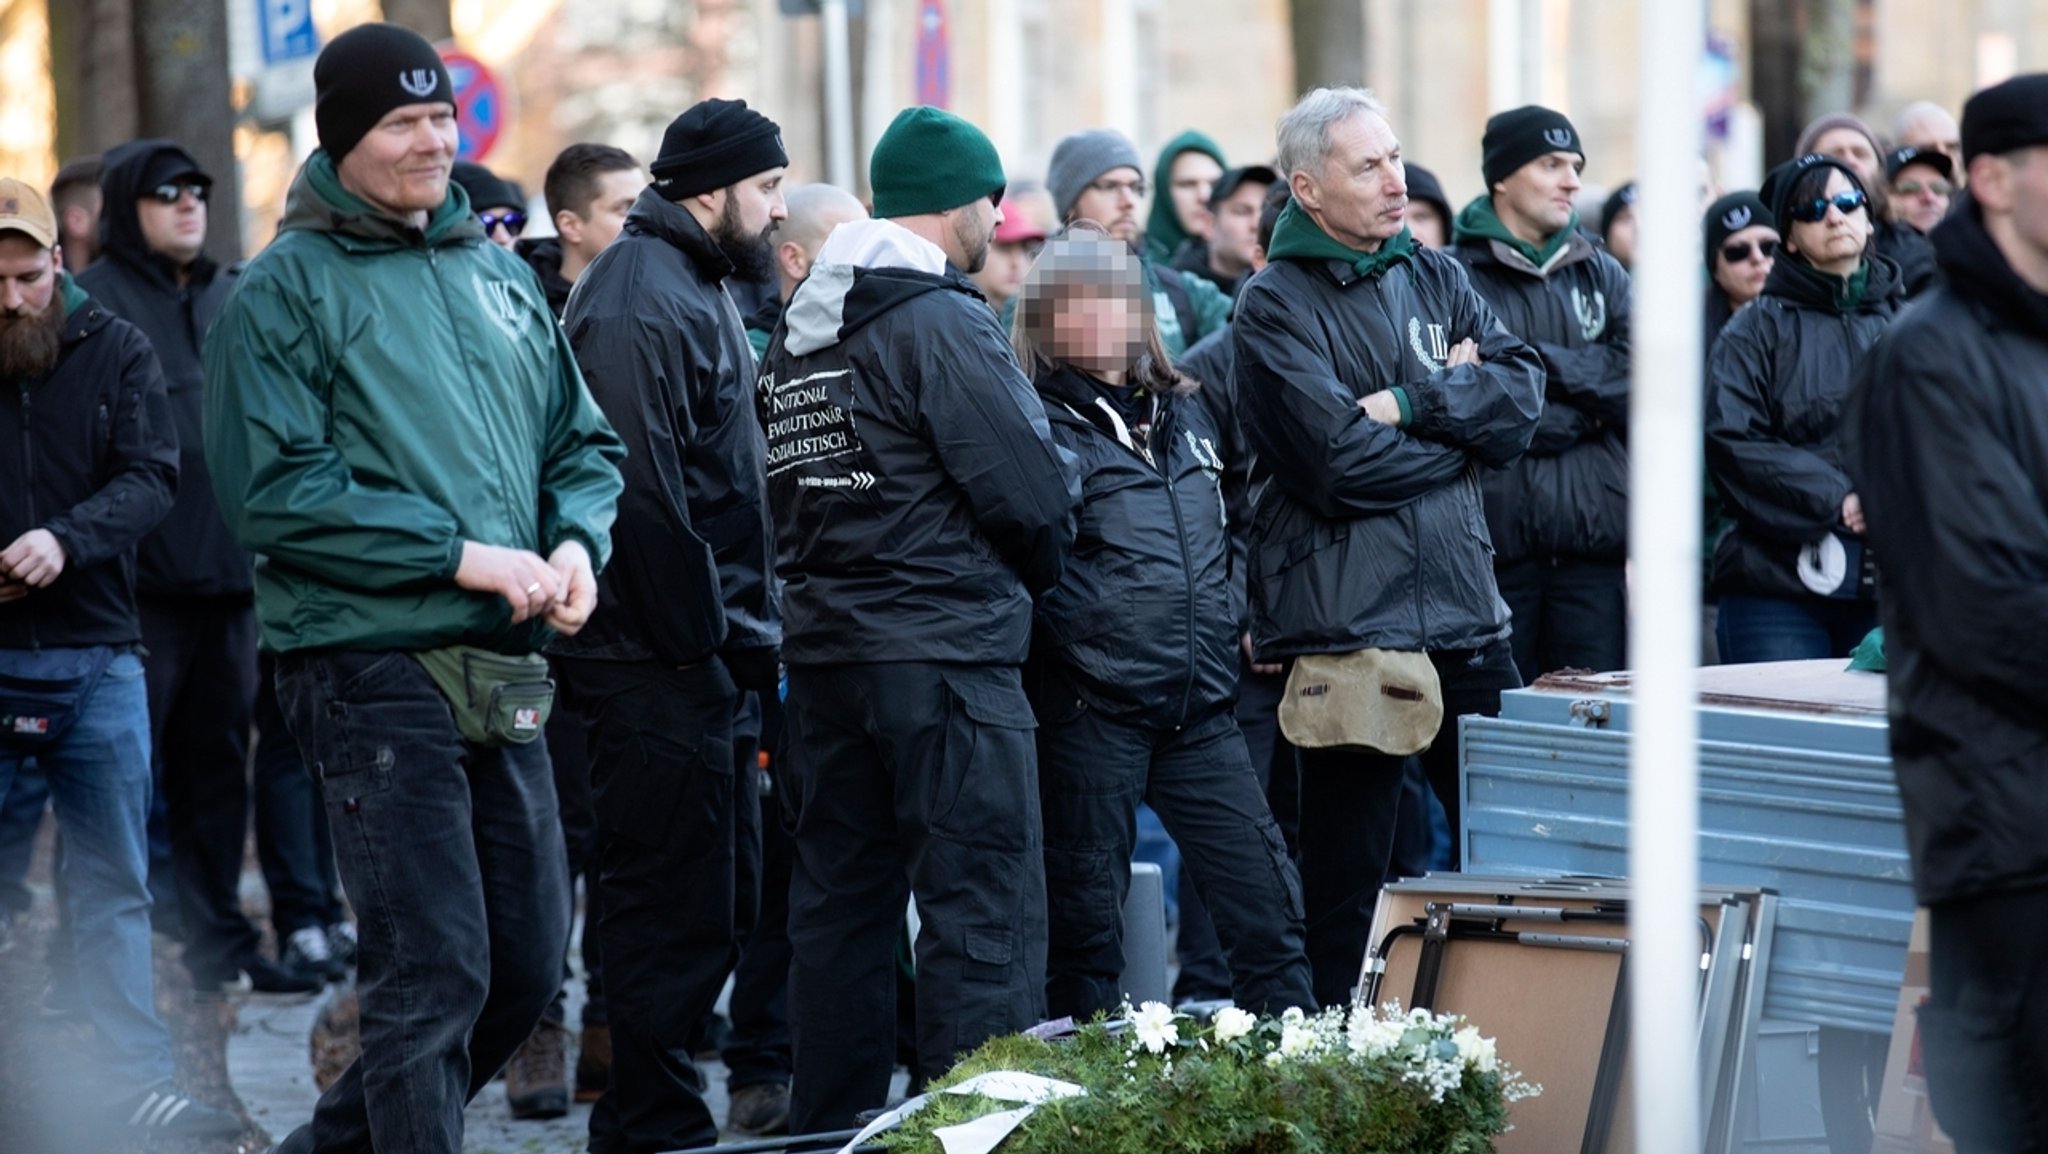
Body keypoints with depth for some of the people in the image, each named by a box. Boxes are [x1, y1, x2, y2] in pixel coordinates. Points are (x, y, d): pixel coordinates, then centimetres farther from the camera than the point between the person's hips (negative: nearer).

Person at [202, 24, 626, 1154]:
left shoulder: (498, 276, 16)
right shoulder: (284, 289, -4)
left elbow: (583, 444, 21)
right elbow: (276, 491, -13)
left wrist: (575, 544, -1)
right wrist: (462, 555, -16)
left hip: (503, 672, 7)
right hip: (374, 668, -7)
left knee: (527, 962, 11)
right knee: (435, 970, -11)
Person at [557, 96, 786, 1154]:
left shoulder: (689, 290, 19)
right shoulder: (641, 297, -15)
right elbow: (645, 489, -22)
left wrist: (740, 633, 19)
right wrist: (705, 638, -19)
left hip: (682, 657, 11)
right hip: (661, 661, -11)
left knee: (685, 910, 16)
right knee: (676, 912, -6)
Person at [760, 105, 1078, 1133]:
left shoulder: (796, 333, 13)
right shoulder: (942, 324, -12)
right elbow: (1034, 496, -14)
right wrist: (1031, 577, 6)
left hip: (821, 656, 8)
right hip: (947, 660, -8)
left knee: (839, 904, 13)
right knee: (982, 913, -5)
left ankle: (828, 1126, 18)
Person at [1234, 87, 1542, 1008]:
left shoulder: (1436, 278, 13)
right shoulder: (1276, 305, -5)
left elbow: (1523, 391, -1)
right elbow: (1341, 460, -16)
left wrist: (1410, 401, -14)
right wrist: (1462, 421, -4)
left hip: (1465, 617, 6)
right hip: (1345, 628, -5)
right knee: (1348, 874, 2)